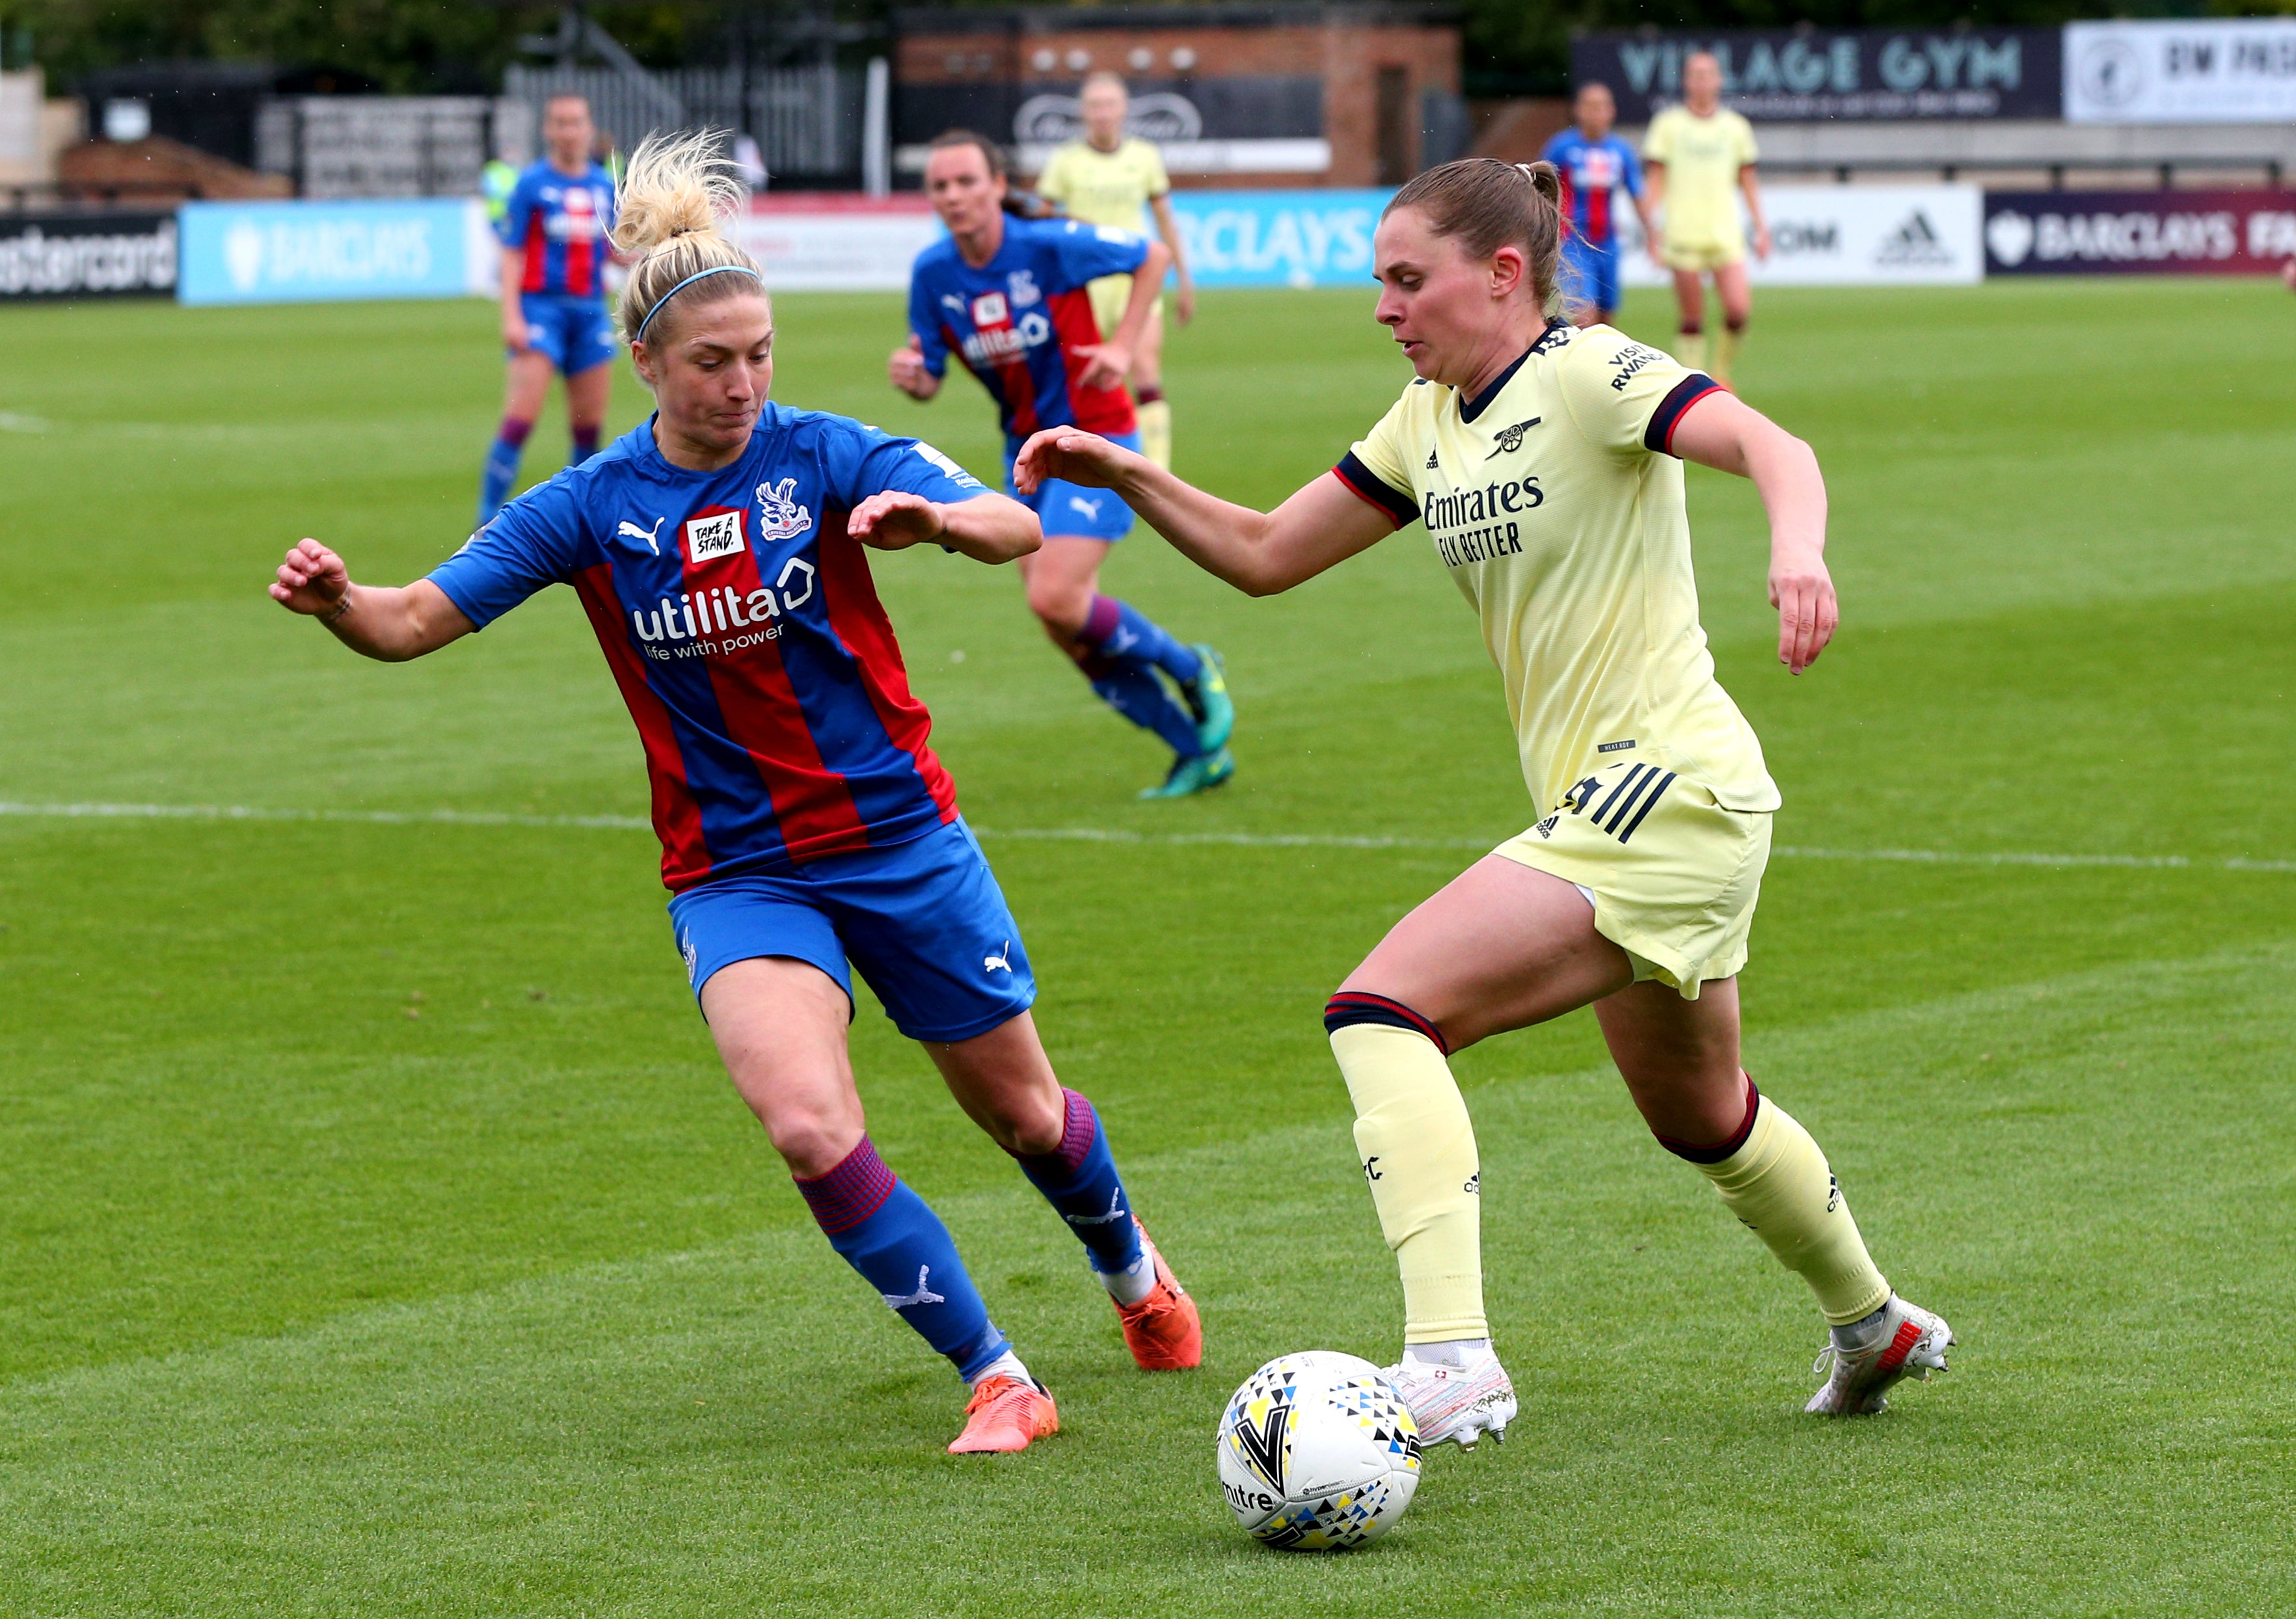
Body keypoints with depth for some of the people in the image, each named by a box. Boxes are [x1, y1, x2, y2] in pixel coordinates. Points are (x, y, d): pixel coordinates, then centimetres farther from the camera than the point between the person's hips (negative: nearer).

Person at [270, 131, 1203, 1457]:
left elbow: (1019, 528, -23)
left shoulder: (824, 457, -10)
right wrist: (341, 603, -30)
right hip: (736, 875, 0)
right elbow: (420, 620, -7)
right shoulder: (592, 509, -6)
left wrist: (939, 517, -46)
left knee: (1018, 1105, 16)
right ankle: (997, 1378, -10)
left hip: (900, 837, 0)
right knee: (810, 1125, -25)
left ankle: (1131, 1266, 50)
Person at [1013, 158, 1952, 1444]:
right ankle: (1876, 1326, 47)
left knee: (1382, 1009, -21)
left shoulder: (1587, 374, -13)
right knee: (1700, 1116, 26)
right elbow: (1264, 556, 17)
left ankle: (1451, 1365, -30)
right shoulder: (1429, 424, 12)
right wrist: (1125, 477, 2)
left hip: (1670, 792, -10)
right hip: (1612, 804, 10)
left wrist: (1797, 550, -49)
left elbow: (1774, 449, -28)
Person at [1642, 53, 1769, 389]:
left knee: (1739, 308, -12)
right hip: (1683, 233, -2)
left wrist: (1760, 227, 11)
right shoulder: (1669, 124, 4)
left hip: (1726, 233, 2)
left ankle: (1722, 370, 10)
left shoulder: (1735, 126, 11)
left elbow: (1748, 181, 17)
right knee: (1692, 319, -3)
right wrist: (1654, 228, -5)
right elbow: (1657, 179, 4)